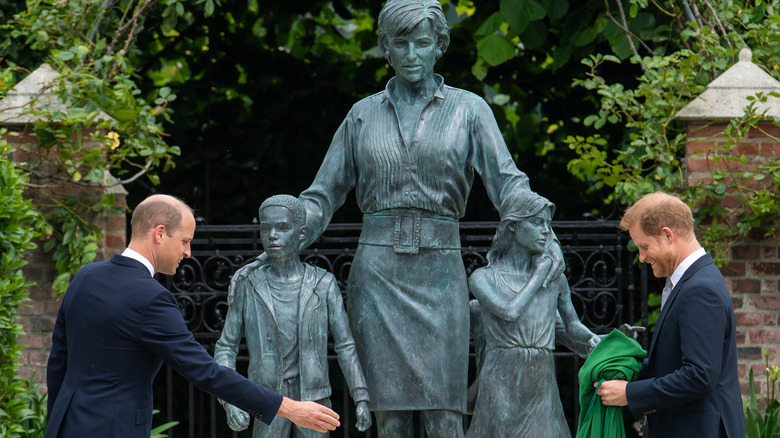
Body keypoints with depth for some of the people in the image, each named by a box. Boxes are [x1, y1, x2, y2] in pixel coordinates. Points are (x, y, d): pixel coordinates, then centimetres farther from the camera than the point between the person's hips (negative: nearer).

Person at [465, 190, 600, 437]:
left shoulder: (555, 278, 14)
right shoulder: (483, 278, 3)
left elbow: (572, 326, 22)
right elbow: (510, 312, -15)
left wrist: (593, 339, -1)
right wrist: (538, 274, -2)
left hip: (542, 389, 3)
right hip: (501, 386, -3)